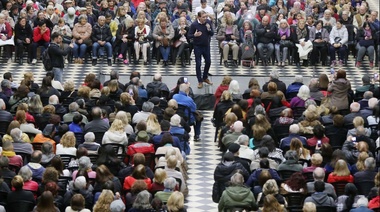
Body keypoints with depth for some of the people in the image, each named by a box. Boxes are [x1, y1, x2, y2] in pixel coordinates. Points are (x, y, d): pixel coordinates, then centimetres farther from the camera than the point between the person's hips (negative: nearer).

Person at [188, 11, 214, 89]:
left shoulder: (208, 22, -6)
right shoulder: (194, 24, -16)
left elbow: (212, 34, 1)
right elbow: (189, 35, -11)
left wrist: (209, 29, -20)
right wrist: (194, 35, -33)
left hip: (206, 45, 4)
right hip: (197, 46, -4)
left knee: (208, 62, 13)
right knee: (198, 64, 1)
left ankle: (205, 78, 34)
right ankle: (200, 81, 14)